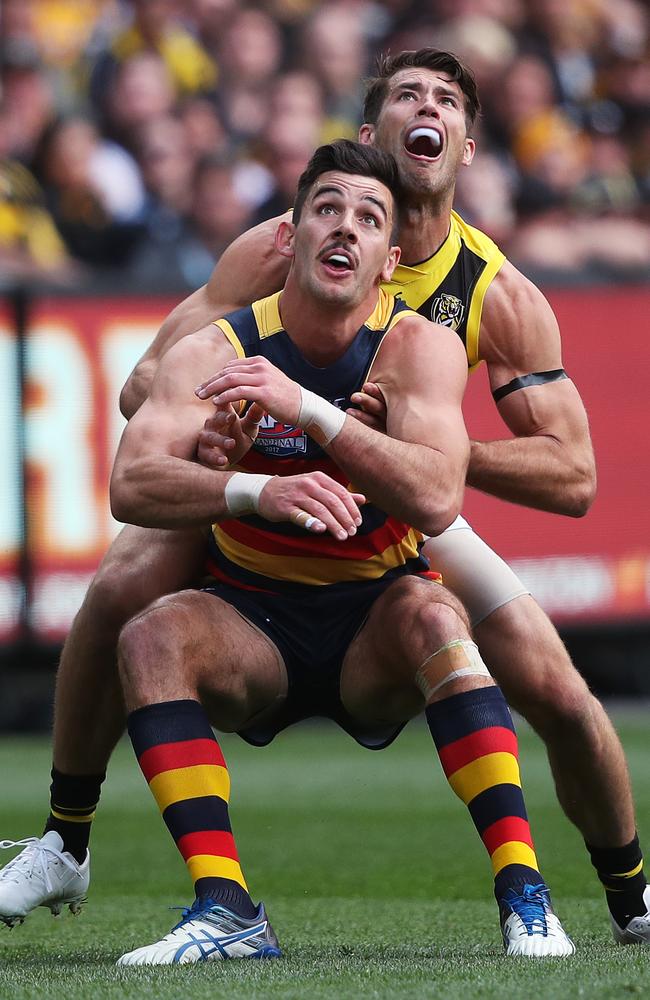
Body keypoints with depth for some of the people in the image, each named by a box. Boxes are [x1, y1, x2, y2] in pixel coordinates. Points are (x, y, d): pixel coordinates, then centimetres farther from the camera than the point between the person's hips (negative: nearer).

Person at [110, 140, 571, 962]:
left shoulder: (419, 347, -11)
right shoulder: (215, 353, -9)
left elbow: (437, 499, -28)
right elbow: (132, 485, -26)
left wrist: (304, 407, -34)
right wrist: (258, 491, -44)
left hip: (375, 635, -1)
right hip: (252, 631, 1)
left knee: (430, 611, -33)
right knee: (152, 635, -28)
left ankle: (522, 893, -36)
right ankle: (224, 908, -32)